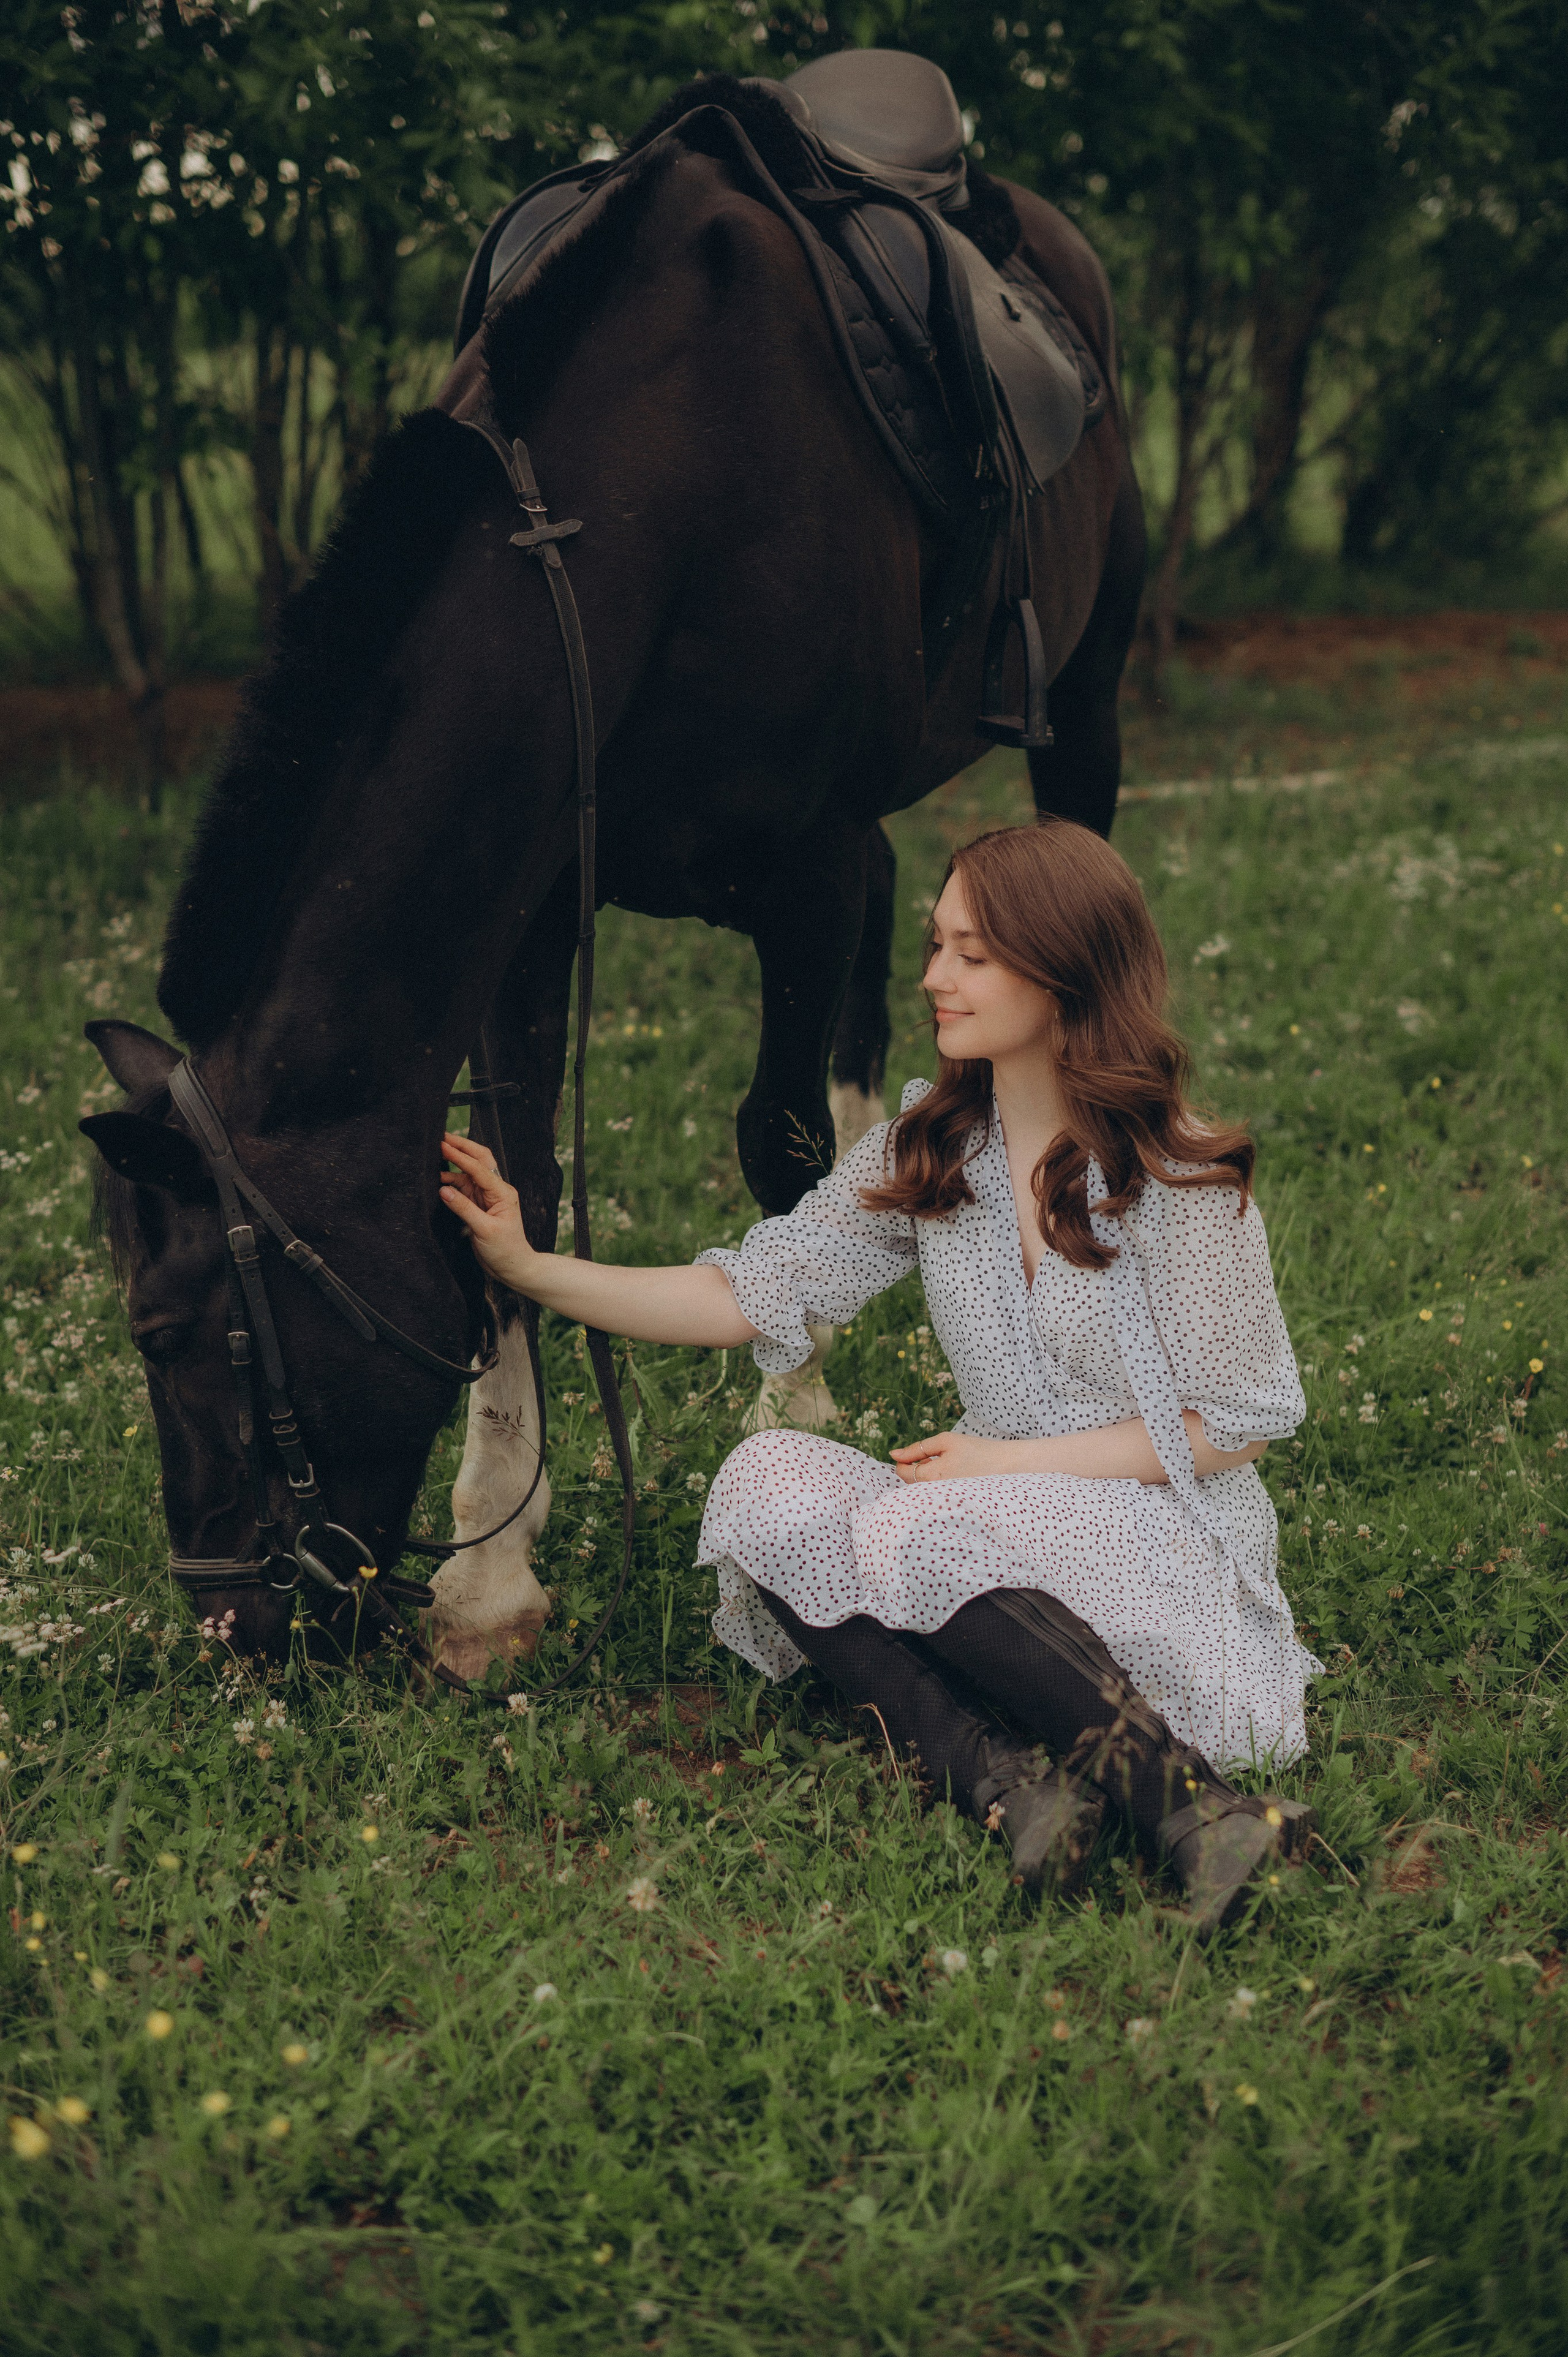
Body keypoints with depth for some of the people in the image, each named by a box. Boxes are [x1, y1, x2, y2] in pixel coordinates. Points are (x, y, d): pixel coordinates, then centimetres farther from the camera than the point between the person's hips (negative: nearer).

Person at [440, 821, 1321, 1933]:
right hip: (997, 1534, 6)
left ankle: (1180, 1789, -29)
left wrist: (1018, 1461, -14)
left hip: (1165, 1535, -6)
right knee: (767, 1484, -20)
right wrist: (533, 1269, -6)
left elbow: (1239, 1424, -8)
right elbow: (752, 1295, 3)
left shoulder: (1177, 1174, -12)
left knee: (914, 1531, -32)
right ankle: (1001, 1779, -35)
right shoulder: (928, 1147, 4)